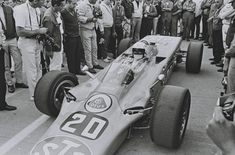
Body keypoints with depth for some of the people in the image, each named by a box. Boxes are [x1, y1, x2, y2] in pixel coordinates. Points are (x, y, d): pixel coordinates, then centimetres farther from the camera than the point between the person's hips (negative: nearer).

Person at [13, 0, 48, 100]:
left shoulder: (37, 10, 5)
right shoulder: (21, 9, -19)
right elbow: (19, 32, -23)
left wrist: (42, 32, 0)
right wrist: (38, 31, -20)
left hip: (36, 42, 8)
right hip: (27, 43, -8)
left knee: (38, 68, 16)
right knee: (32, 71, 1)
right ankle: (34, 95, 16)